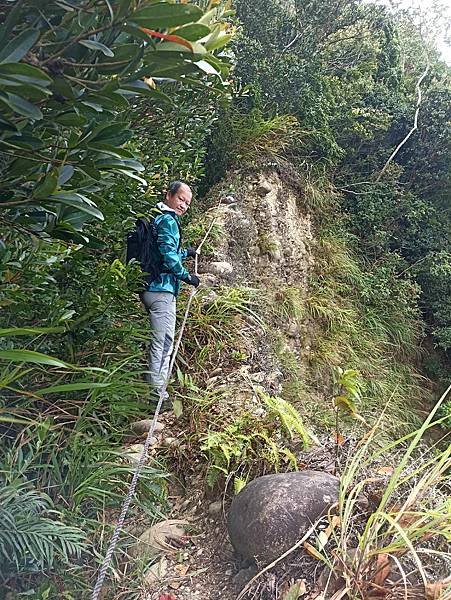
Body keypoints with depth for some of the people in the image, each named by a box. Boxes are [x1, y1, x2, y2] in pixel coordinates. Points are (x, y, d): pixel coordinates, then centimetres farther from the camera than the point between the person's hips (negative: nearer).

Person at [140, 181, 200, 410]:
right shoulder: (168, 220, -9)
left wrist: (185, 253, 37)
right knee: (163, 343, -6)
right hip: (162, 289, -11)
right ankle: (157, 395, -1)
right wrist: (187, 276, -10)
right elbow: (167, 255, -21)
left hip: (153, 288, 11)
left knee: (161, 342, 18)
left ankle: (155, 390, 27)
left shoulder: (159, 219, 22)